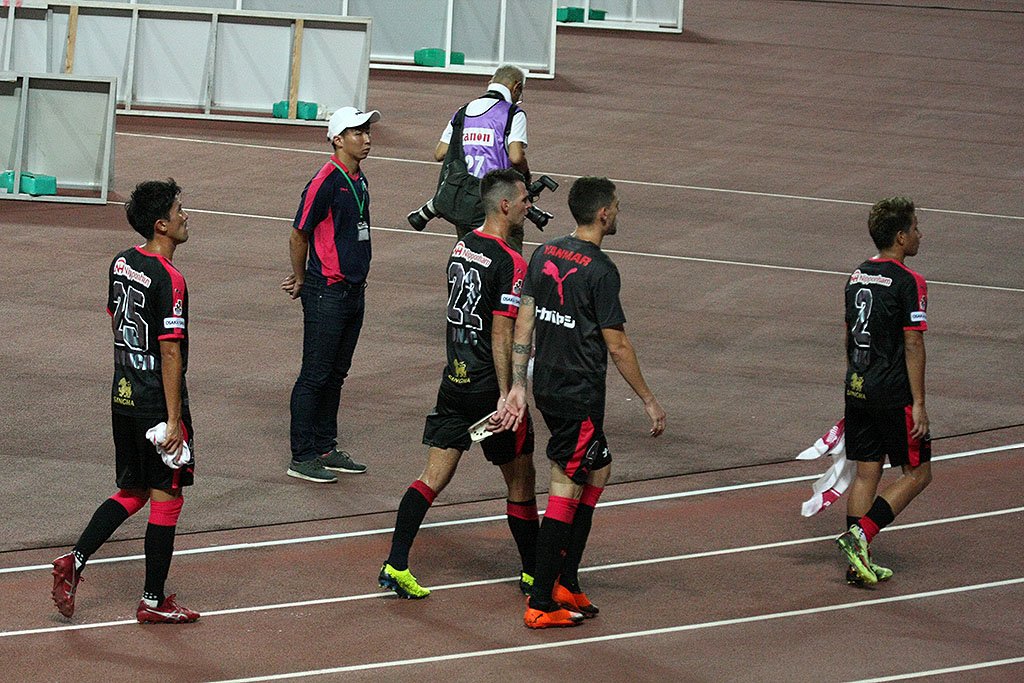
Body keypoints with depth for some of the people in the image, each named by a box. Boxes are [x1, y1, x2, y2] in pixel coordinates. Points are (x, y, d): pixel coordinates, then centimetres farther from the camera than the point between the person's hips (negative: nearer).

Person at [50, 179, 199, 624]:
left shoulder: (122, 263, 5)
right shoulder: (169, 280, -20)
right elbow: (170, 354, -20)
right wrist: (174, 420, -18)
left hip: (123, 397, 8)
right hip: (157, 403, -8)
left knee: (131, 493, 19)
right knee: (166, 498, 4)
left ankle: (74, 561, 7)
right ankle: (153, 601, 10)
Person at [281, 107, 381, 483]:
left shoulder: (358, 180, 11)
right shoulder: (325, 182, -16)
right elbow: (298, 236, -11)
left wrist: (301, 277, 17)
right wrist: (301, 280, 2)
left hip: (353, 291, 8)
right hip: (326, 293, -8)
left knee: (335, 374, 15)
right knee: (315, 376, -4)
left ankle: (326, 449, 23)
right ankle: (302, 457, 0)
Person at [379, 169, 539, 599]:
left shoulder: (462, 247, 7)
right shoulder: (510, 264, -18)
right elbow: (501, 338, -20)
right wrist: (505, 395, -18)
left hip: (454, 381, 7)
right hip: (489, 387, -7)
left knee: (433, 478, 6)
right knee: (521, 482, 9)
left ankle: (396, 566, -1)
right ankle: (533, 575, 20)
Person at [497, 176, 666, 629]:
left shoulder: (545, 254, 5)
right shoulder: (600, 271, -17)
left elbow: (523, 324, 6)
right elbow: (617, 345, -14)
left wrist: (517, 387, 8)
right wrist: (649, 401, -5)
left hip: (546, 386, 8)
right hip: (579, 395, -8)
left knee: (598, 470, 20)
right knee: (565, 492, -3)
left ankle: (565, 582, 22)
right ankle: (541, 603, -2)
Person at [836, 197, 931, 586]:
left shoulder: (857, 277, 9)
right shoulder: (908, 283, -14)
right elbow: (913, 345, -15)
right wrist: (918, 403, -14)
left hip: (857, 391, 8)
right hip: (893, 394, -8)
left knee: (866, 473, 11)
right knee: (917, 474, 4)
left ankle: (858, 564, 11)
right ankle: (859, 535, -9)